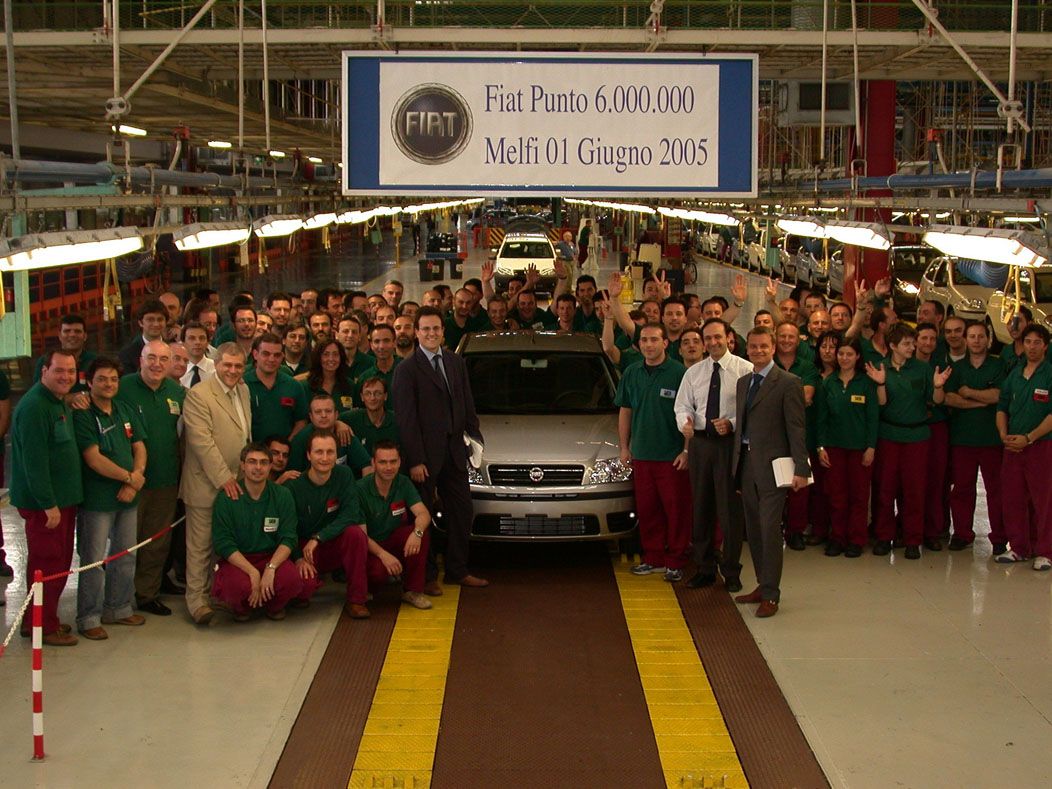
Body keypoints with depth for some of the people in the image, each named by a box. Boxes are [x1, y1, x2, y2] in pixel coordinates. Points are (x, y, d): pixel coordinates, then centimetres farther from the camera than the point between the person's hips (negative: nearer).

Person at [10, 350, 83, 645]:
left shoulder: (61, 403, 12)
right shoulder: (34, 407, -19)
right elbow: (34, 462, -23)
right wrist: (48, 505, -22)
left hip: (63, 498, 10)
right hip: (43, 502, -10)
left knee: (59, 562, 16)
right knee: (46, 564, -1)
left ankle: (44, 620, 28)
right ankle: (43, 627, 9)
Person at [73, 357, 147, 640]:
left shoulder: (125, 411, 11)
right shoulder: (83, 416, -10)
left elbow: (139, 448, 8)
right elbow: (94, 459, -17)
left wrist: (134, 482, -8)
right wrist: (129, 476, -11)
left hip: (127, 497, 7)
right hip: (97, 498, -7)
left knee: (126, 555, 14)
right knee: (93, 560, -1)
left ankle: (119, 608, 28)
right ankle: (89, 618, 8)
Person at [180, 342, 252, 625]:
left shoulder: (243, 390, 11)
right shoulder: (198, 395, -14)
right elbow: (202, 442, -18)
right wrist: (224, 478, -18)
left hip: (236, 481, 7)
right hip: (206, 483, -7)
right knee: (201, 544, -1)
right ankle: (196, 598, 6)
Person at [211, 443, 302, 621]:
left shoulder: (282, 496, -1)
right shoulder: (226, 498, -8)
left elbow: (288, 539, -5)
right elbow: (223, 543, -11)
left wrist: (270, 568, -23)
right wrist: (253, 572, -21)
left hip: (272, 557, 2)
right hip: (236, 559, -2)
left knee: (293, 580, -29)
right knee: (239, 586, -34)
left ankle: (275, 605, 9)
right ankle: (240, 607, 6)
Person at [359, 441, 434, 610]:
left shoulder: (403, 483, -4)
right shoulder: (361, 489, -17)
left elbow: (423, 514, -16)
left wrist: (417, 532, -39)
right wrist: (382, 554, -35)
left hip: (394, 542, 4)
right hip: (370, 547, -4)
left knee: (422, 531, -25)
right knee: (379, 571, -36)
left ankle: (413, 590, -14)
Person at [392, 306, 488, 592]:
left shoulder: (456, 363, 10)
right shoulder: (407, 369, -9)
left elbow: (467, 405, 17)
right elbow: (405, 418, -12)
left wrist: (475, 436, 5)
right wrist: (415, 460, -16)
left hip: (454, 450, 6)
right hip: (425, 454, -6)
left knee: (461, 512, 10)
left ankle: (458, 571, 22)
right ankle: (427, 576, 13)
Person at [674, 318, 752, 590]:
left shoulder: (745, 369, -4)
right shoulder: (693, 373, 11)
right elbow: (682, 405, 12)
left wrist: (732, 424, -22)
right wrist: (685, 422, -9)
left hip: (731, 443, -4)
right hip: (699, 442, 4)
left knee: (730, 509, 0)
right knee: (701, 507, 11)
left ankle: (731, 572, 12)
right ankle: (704, 569, 22)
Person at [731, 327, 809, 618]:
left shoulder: (788, 383, -7)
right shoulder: (743, 383, 15)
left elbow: (796, 429, -10)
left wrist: (801, 469, -14)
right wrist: (737, 463, 12)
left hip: (772, 464, -7)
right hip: (746, 463, 7)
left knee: (770, 530, -6)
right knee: (754, 530, 12)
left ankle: (771, 595, 0)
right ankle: (763, 586, 22)